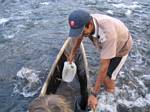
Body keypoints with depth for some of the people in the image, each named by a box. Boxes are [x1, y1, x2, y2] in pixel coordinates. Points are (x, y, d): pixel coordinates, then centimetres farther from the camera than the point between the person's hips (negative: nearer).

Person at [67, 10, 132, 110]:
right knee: (104, 73, 20)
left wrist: (93, 94, -38)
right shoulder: (85, 22, -28)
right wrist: (73, 53, 13)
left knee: (107, 77, -4)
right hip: (107, 45, 6)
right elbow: (79, 37, -2)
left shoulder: (107, 34, -48)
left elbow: (104, 67, -43)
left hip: (121, 47, -6)